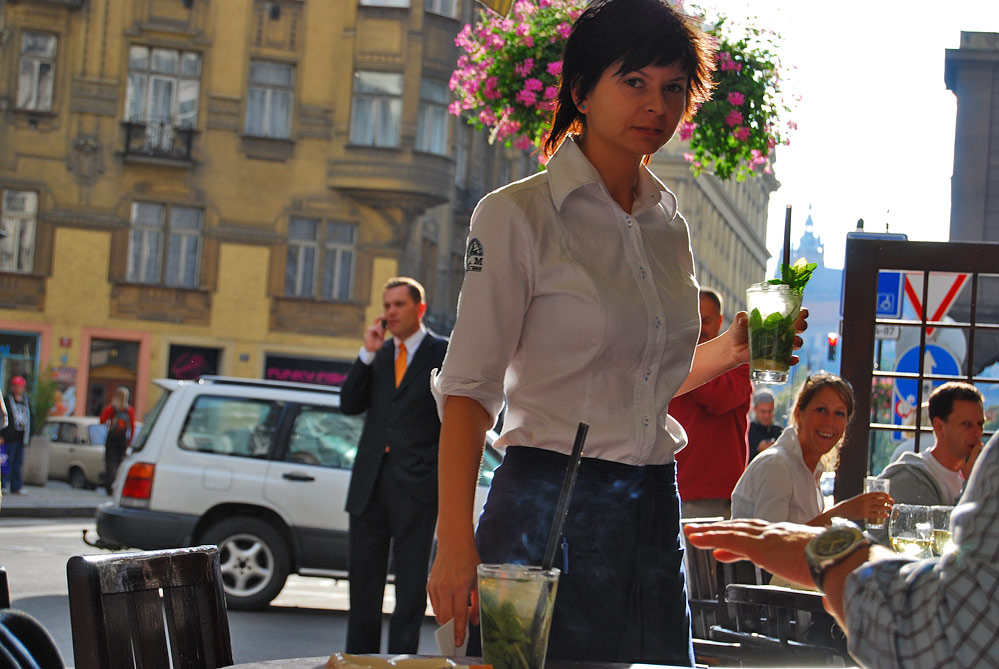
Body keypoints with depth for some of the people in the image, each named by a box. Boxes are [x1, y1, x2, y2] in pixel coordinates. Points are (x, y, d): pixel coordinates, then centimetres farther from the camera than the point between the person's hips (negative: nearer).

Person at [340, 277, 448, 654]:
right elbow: (349, 405, 5)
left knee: (411, 582, -1)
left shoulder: (444, 353, 1)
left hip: (416, 482, -5)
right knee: (364, 579, 8)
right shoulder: (379, 353, 14)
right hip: (370, 481, 5)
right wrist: (367, 354, -3)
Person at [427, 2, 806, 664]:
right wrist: (456, 545, -21)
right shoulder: (517, 215, -7)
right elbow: (469, 388, -13)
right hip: (549, 510, -6)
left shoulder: (669, 223, 12)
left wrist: (729, 351, 5)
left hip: (654, 511, 6)